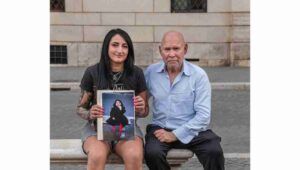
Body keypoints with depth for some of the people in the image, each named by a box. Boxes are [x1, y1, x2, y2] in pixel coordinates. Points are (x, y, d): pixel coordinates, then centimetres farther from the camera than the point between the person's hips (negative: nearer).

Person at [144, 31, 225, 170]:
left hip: (192, 130, -1)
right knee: (152, 153, -29)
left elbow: (203, 115, -9)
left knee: (214, 151, -29)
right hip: (160, 128, 2)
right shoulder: (151, 72, 5)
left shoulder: (199, 75, -5)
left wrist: (175, 135, -15)